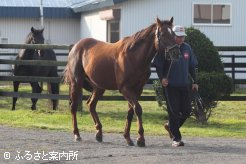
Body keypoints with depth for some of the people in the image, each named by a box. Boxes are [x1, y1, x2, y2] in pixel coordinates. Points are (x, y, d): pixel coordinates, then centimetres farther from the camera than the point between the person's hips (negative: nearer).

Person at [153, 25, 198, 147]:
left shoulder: (187, 48, 9)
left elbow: (192, 66, 15)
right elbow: (158, 65, -6)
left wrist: (194, 82, 10)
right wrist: (162, 78, -21)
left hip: (185, 85, 5)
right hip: (170, 85, -5)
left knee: (187, 110, 5)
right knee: (174, 111, -4)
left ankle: (170, 126, 30)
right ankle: (176, 138, 4)